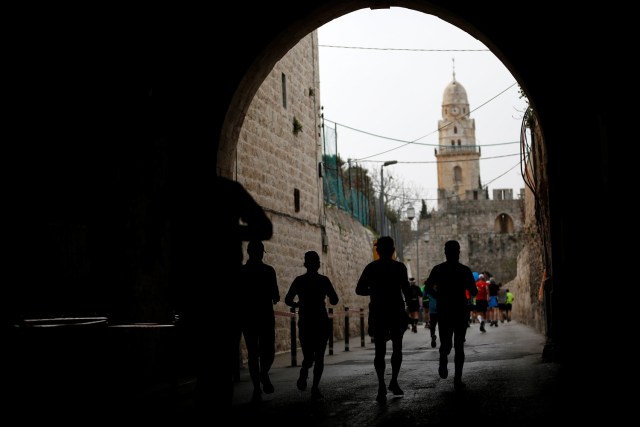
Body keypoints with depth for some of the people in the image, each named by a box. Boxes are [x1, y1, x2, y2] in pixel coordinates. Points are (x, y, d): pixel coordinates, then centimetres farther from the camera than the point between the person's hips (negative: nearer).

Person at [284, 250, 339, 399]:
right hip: (321, 322, -1)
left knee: (308, 356, 13)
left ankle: (304, 372, -13)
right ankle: (315, 387, -2)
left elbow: (288, 300, -1)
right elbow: (334, 300, -3)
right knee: (319, 356, 6)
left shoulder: (299, 280, 1)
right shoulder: (323, 280, -5)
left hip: (305, 323, 2)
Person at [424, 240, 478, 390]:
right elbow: (474, 292, -1)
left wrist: (440, 296, 10)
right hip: (461, 311, 0)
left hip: (443, 311, 1)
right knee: (459, 346, 6)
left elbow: (428, 288, -6)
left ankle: (444, 357, -11)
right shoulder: (465, 270, -2)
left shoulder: (438, 269, 0)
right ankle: (457, 379, 1)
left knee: (445, 342, 17)